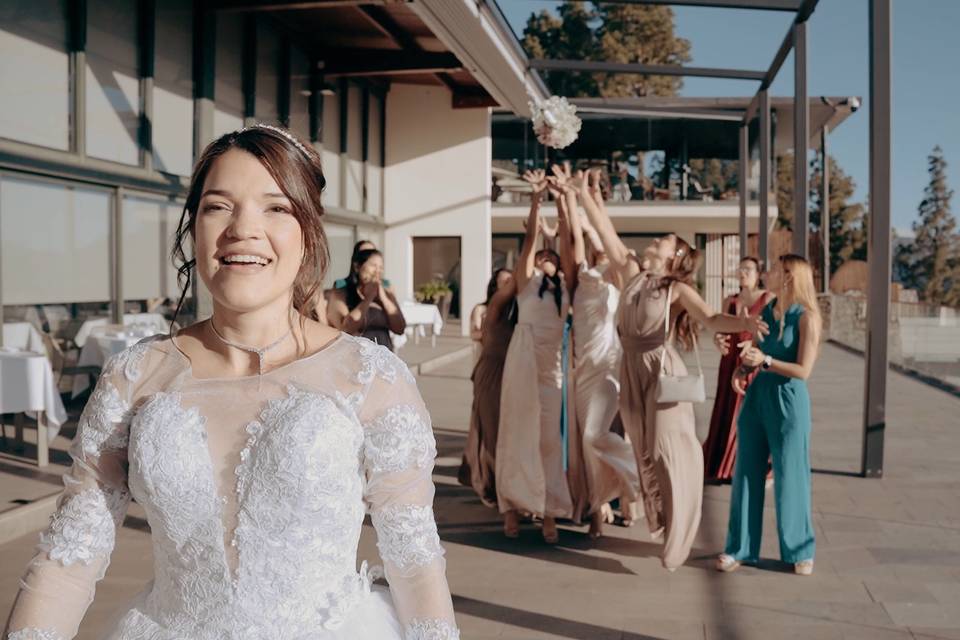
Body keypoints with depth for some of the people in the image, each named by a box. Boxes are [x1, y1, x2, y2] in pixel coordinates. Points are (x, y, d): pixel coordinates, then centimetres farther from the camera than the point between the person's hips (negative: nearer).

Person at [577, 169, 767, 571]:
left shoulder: (678, 289, -6)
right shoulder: (632, 272, 10)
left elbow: (711, 319, -19)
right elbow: (607, 233, 10)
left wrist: (745, 323, -39)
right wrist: (587, 194, 10)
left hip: (662, 371, -6)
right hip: (632, 372, 6)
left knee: (668, 451, -7)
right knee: (644, 452, 13)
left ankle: (676, 540, -4)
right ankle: (658, 523, 27)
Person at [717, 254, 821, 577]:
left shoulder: (806, 317, -11)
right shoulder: (765, 310, 8)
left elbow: (803, 370, -14)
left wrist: (765, 360, -23)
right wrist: (742, 370, 0)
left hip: (788, 400, -6)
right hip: (757, 396, 6)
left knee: (789, 476, 4)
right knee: (747, 473, 8)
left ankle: (800, 551, 20)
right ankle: (740, 548, 17)